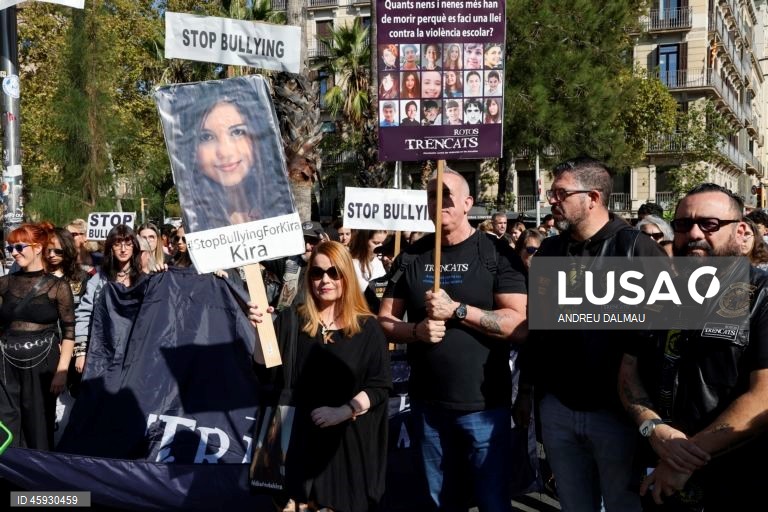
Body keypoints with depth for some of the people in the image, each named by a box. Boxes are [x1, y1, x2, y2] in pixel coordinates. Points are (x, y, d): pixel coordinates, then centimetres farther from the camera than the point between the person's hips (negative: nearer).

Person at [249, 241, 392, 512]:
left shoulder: (367, 327, -4)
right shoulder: (293, 320, -2)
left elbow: (381, 386, -5)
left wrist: (344, 411, -17)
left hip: (353, 437, 0)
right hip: (307, 435, 1)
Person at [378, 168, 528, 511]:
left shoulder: (496, 254, -6)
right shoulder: (410, 257, 6)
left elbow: (520, 325, -14)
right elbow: (384, 321, 7)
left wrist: (456, 310, -22)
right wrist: (416, 330, -14)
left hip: (484, 404, -3)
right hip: (427, 403, 4)